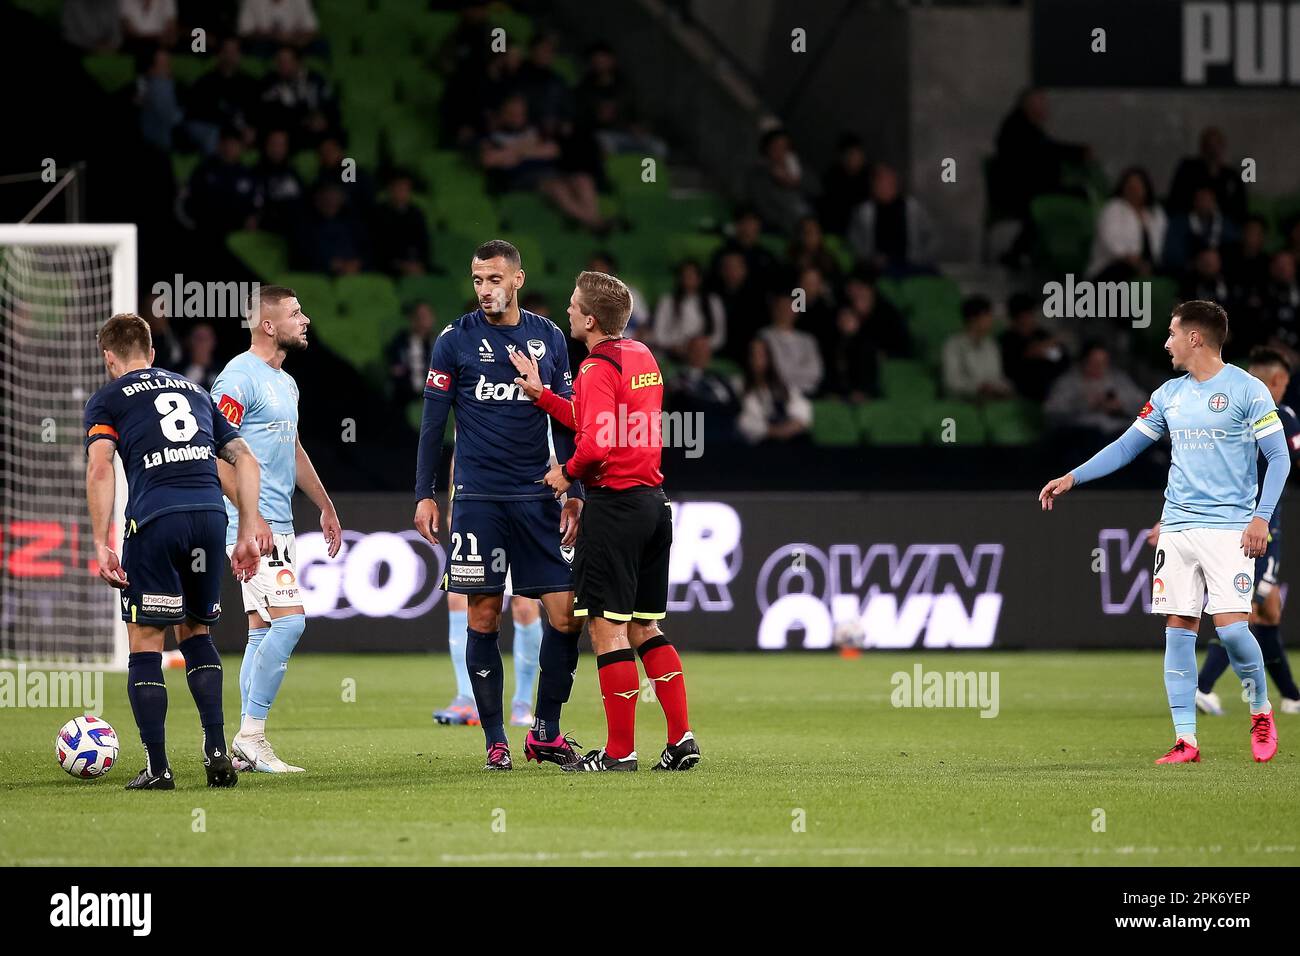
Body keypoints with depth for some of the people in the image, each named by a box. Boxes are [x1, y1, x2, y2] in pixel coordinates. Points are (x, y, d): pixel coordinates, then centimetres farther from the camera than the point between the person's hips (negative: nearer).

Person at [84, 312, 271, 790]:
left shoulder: (108, 398, 13)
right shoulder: (194, 391, 28)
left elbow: (100, 469, -4)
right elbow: (245, 460, 21)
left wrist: (101, 545, -6)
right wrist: (248, 532, 20)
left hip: (154, 518, -4)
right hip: (210, 514, 4)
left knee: (145, 643, 5)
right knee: (196, 633, 21)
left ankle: (157, 766, 2)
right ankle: (216, 750, 9)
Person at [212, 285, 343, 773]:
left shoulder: (285, 383, 17)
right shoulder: (239, 378, -13)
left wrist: (326, 507, 31)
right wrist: (252, 516, -22)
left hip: (278, 526, 10)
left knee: (263, 630, 8)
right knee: (289, 620, -16)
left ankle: (247, 747, 10)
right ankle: (250, 736, -12)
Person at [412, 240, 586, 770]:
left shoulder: (548, 338, 9)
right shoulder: (456, 339, 1)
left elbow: (565, 423, 13)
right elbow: (433, 423, 3)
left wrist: (574, 493, 8)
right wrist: (424, 494, -2)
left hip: (538, 498, 2)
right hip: (478, 498, -2)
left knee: (565, 614, -4)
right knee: (484, 617, -2)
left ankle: (545, 731, 10)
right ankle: (495, 740, 6)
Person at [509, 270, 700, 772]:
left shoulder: (599, 368, -14)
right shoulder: (641, 356, 13)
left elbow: (596, 443, -23)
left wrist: (568, 472, -5)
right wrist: (542, 395, 19)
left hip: (616, 501, -9)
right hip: (653, 501, 9)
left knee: (606, 626, -4)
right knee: (644, 627, 14)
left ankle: (620, 751, -4)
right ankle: (681, 738, 9)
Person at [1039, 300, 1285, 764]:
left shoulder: (1248, 391, -5)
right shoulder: (1169, 395, 12)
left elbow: (1279, 457, -5)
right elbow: (1127, 446, 18)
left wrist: (1262, 517, -15)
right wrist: (1073, 478, 11)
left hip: (1229, 529, -6)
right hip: (1178, 528, 6)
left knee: (1231, 628, -14)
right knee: (1178, 629, -1)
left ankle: (1261, 712, 11)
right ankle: (1185, 740, 1)